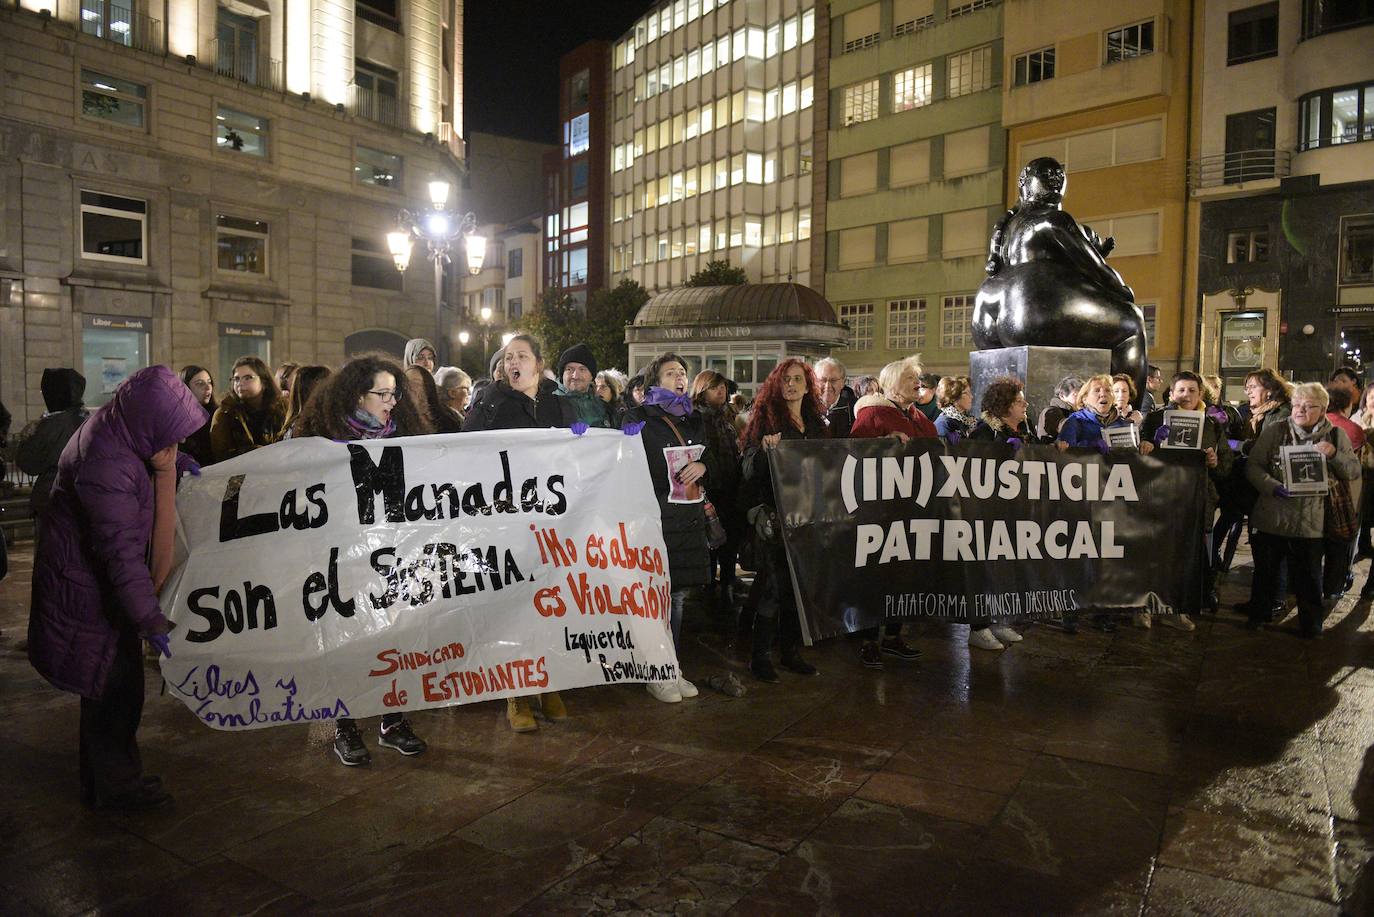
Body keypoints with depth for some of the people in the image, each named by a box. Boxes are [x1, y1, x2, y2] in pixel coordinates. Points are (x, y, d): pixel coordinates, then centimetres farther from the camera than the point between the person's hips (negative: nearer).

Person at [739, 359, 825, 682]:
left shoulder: (817, 422, 14)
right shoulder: (766, 419, -3)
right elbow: (749, 469, -9)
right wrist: (764, 448, -26)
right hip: (774, 515, -5)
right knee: (775, 584, -6)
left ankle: (792, 652, 22)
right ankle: (760, 657, 6)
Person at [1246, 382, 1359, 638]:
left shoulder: (1336, 435, 6)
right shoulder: (1274, 431, 1)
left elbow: (1354, 472, 6)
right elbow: (1253, 466, -3)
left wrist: (1334, 454, -13)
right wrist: (1273, 487, -19)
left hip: (1311, 521, 0)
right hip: (1271, 518, 0)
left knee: (1308, 576, 8)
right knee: (1265, 569, 14)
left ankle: (1311, 622, 26)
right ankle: (1258, 613, 31)